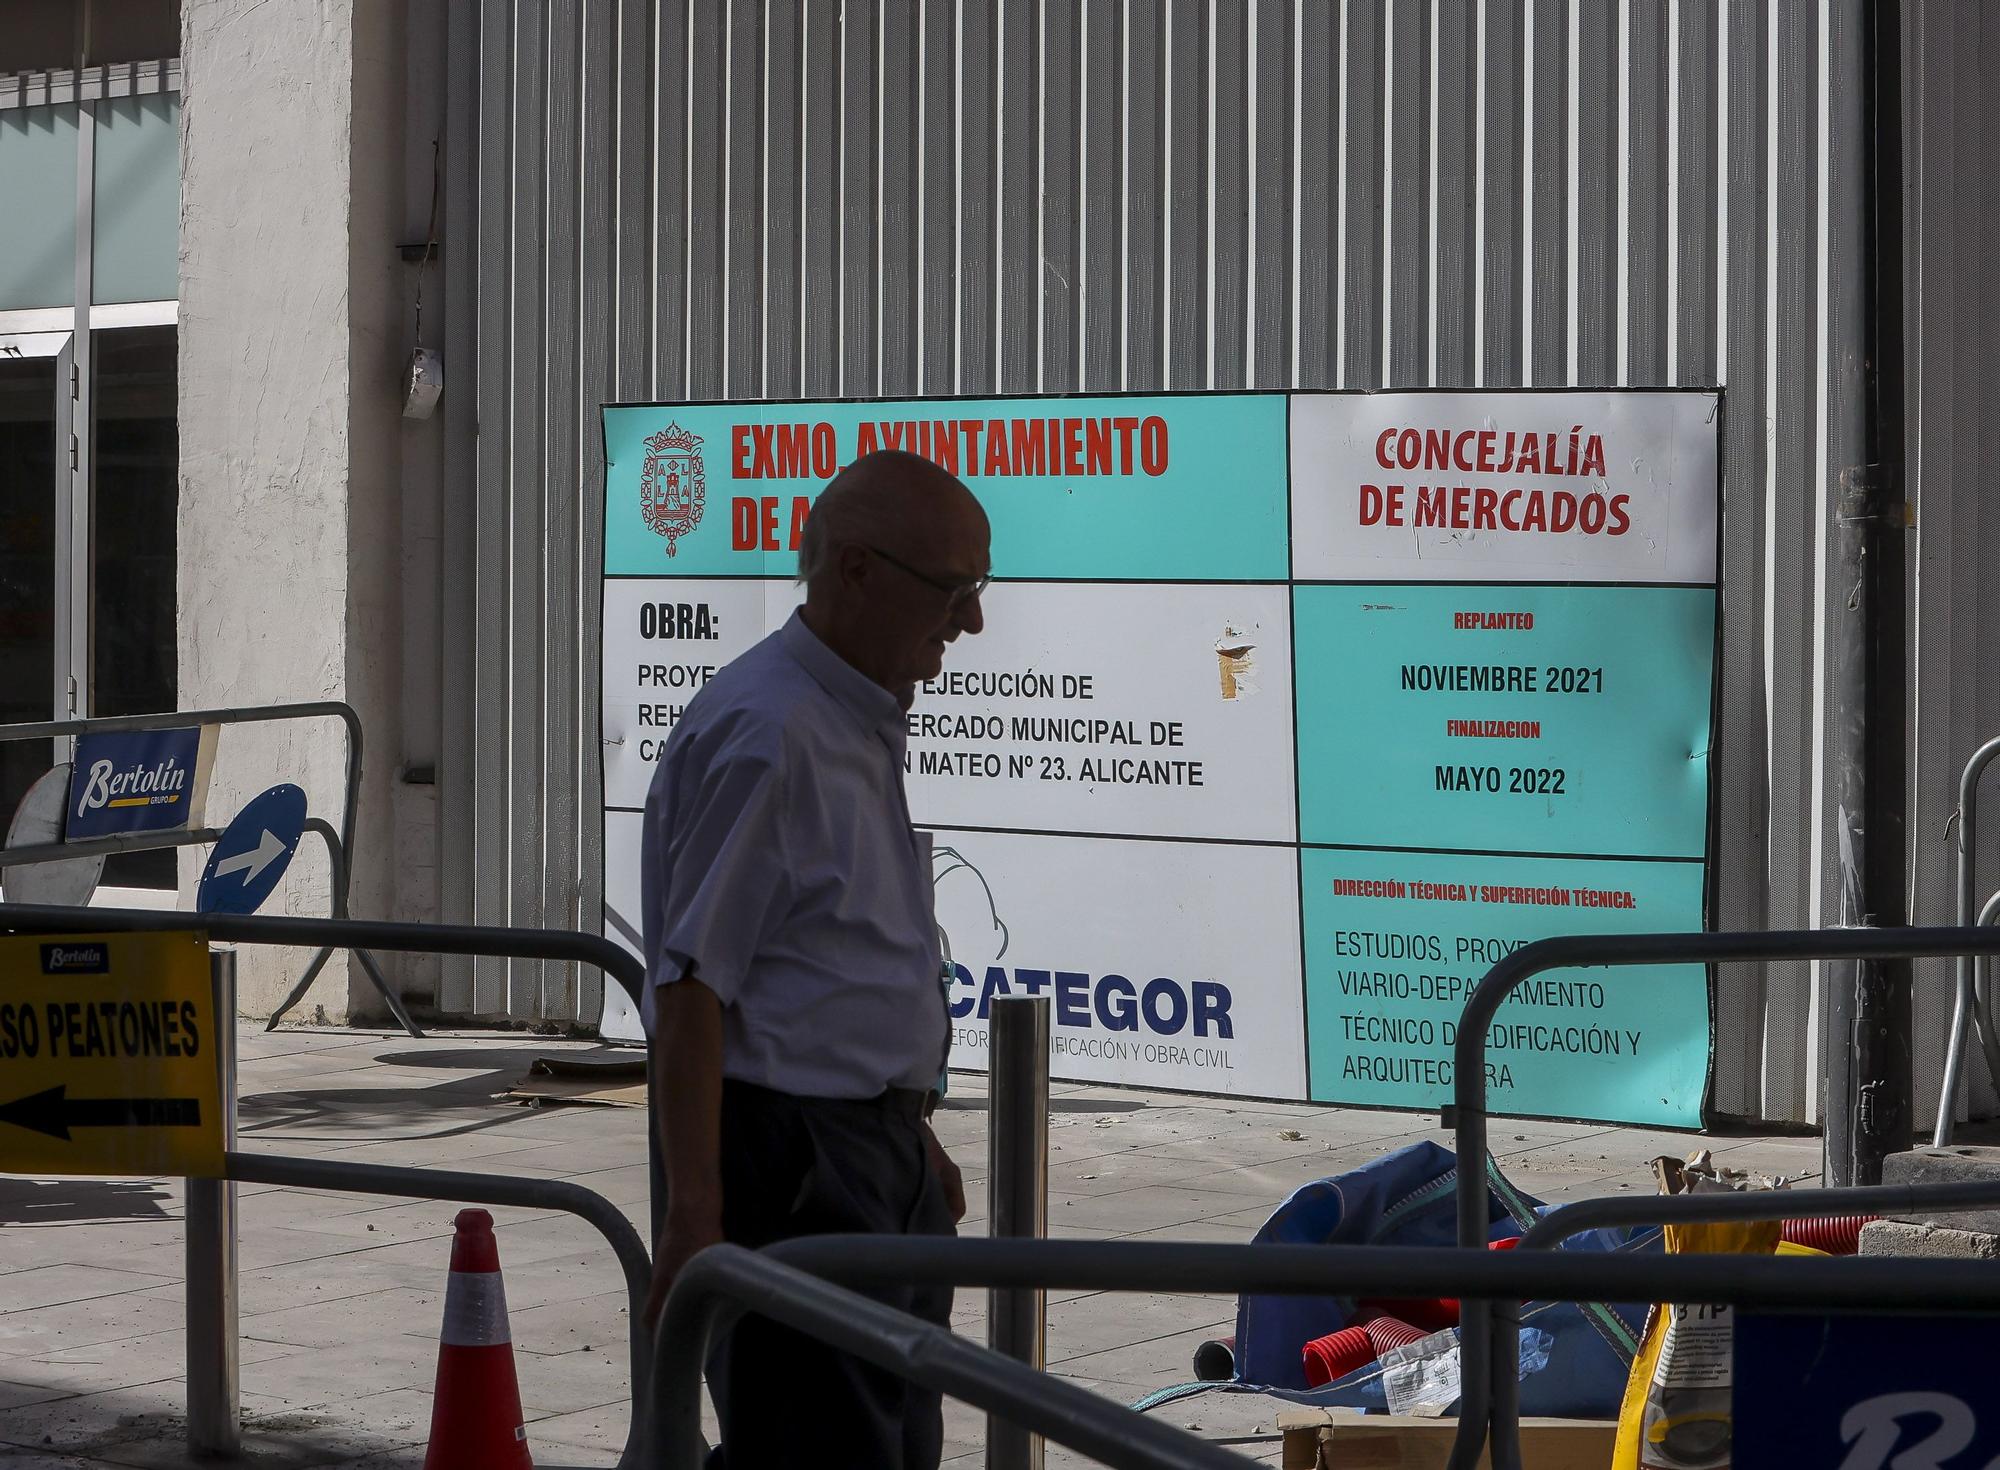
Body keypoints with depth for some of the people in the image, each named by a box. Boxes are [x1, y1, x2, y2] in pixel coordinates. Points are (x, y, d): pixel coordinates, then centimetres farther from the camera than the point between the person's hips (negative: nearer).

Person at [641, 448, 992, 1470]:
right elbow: (691, 985, -21)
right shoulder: (764, 732, -17)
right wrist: (695, 1212, -25)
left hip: (877, 1162, 10)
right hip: (791, 1168, -10)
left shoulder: (866, 724, 15)